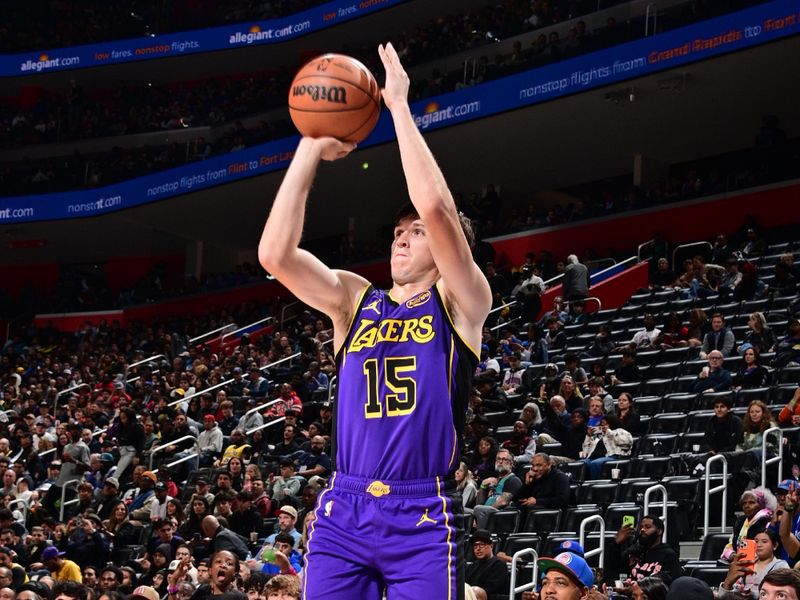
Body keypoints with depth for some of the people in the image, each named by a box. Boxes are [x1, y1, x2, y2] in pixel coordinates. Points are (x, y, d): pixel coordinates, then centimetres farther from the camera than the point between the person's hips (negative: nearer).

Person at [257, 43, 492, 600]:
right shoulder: (353, 299, 14)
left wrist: (399, 107, -7)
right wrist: (310, 151, -3)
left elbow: (436, 208, -14)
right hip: (343, 511, 4)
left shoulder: (460, 302, 4)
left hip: (423, 518, -3)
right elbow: (275, 255, -2)